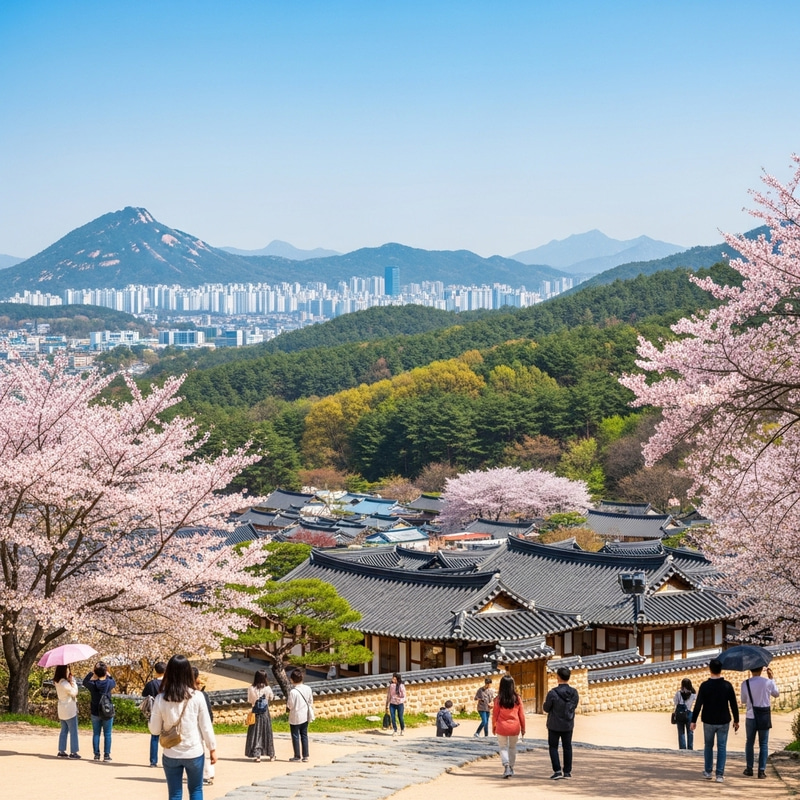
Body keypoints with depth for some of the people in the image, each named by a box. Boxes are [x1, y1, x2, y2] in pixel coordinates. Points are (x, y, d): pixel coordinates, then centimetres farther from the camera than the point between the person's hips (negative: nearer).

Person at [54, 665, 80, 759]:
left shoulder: (57, 682, 6)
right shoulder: (64, 683, -21)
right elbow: (74, 693, -15)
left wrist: (71, 681, -2)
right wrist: (73, 682, -7)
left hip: (62, 710, 9)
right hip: (69, 709, -9)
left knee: (64, 730, 14)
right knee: (73, 731, -1)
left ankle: (61, 751, 15)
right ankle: (73, 752, 0)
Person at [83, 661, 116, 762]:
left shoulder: (93, 684, -12)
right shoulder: (109, 683, -13)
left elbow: (85, 682, 9)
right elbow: (114, 682, 11)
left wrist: (91, 673, 11)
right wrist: (108, 675, 16)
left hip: (95, 713, 1)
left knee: (96, 734, 10)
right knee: (107, 734, 6)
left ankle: (96, 755, 11)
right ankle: (106, 755, 6)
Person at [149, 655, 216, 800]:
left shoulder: (161, 699, -8)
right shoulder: (197, 697, -10)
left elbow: (154, 729, -1)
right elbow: (206, 726, -4)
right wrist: (212, 748, 7)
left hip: (171, 755, 0)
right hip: (194, 753, 0)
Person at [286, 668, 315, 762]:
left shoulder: (293, 691, -22)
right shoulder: (307, 689, -5)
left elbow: (290, 706, -17)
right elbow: (311, 702, 5)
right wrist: (311, 714, 17)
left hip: (295, 717, -5)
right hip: (305, 716, 5)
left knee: (295, 736, 6)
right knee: (304, 735, 13)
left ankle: (297, 756, 11)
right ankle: (305, 756, 14)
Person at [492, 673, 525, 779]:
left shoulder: (498, 699, -10)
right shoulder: (517, 698, -5)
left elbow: (495, 714, -4)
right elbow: (521, 714, 1)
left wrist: (493, 726, 10)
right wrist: (523, 727, 11)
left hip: (502, 727, -2)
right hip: (515, 727, 2)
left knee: (503, 747, 8)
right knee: (512, 747, 18)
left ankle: (506, 766, -12)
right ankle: (511, 768, 24)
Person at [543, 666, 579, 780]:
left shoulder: (553, 693, -21)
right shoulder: (574, 693, -8)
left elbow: (546, 709, -11)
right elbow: (574, 706, 5)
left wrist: (545, 703, 10)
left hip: (554, 725, -4)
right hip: (568, 725, 4)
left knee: (553, 747, 8)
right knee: (567, 747, 15)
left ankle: (557, 771, -3)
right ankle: (567, 771, 17)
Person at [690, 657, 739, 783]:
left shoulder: (705, 685, -10)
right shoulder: (727, 686, -6)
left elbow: (698, 704, -10)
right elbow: (733, 705, -2)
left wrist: (693, 720, -2)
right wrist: (736, 720, 9)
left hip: (708, 721, 0)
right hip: (723, 721, 0)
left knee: (708, 746, 16)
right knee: (722, 747, 5)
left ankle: (707, 772, 20)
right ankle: (720, 775, 1)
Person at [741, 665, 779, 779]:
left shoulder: (745, 684, -8)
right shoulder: (768, 682, -10)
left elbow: (743, 701, 3)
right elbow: (776, 694, 10)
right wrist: (771, 678, 14)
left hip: (750, 717, 1)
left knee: (749, 743, 15)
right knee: (763, 744, 7)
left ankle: (749, 769, 17)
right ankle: (762, 770, 2)